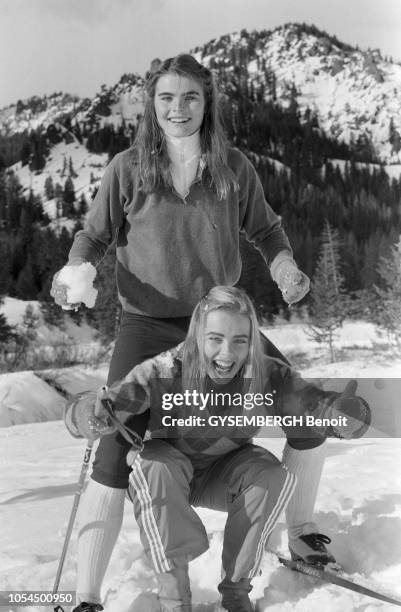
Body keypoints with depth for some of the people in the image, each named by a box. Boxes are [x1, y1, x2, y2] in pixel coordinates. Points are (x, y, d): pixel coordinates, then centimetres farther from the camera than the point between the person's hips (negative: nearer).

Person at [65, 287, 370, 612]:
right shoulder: (164, 373, -31)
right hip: (166, 473, -2)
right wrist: (92, 416, -62)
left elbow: (354, 421, -26)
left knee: (273, 473, -26)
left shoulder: (269, 377, -25)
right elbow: (79, 414, -37)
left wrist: (344, 407, -51)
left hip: (223, 476, 2)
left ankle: (237, 586, -5)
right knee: (154, 465, -33)